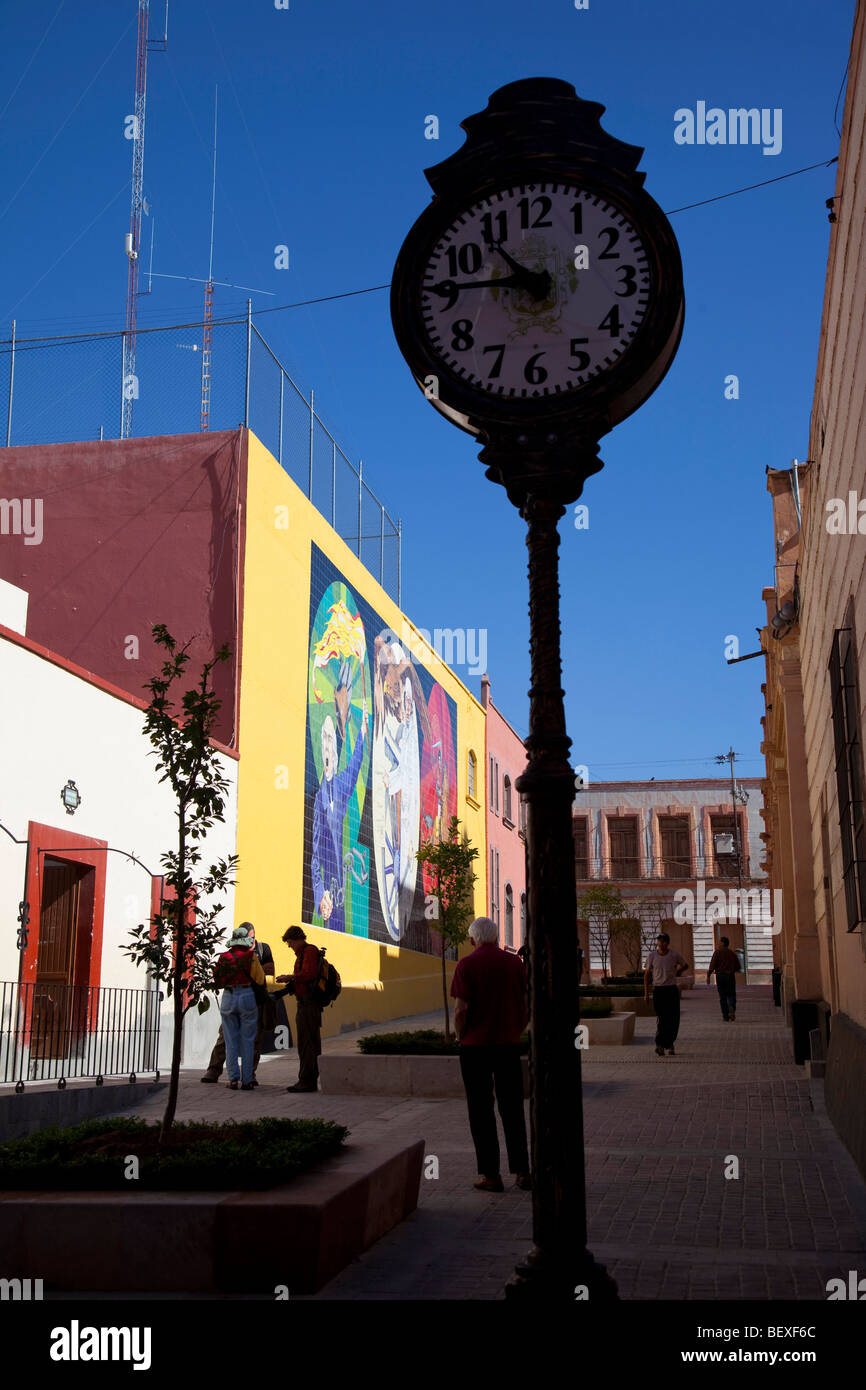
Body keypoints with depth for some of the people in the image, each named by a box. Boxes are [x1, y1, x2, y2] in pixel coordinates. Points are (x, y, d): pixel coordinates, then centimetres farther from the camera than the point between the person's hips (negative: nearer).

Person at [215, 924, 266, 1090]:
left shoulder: (224, 957, 2)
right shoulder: (251, 955, -5)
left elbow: (218, 978, 6)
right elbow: (260, 980, -2)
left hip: (228, 997, 2)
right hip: (247, 997, -2)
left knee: (231, 1041, 9)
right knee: (247, 1041, 5)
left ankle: (233, 1079, 4)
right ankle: (246, 1080, 4)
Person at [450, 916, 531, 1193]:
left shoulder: (466, 965, -9)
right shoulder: (515, 963, 2)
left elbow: (461, 1009, -13)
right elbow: (526, 1005, 4)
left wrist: (460, 1037, 2)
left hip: (475, 1046, -3)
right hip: (508, 1045, 3)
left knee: (481, 1111, 5)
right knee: (512, 1109, 12)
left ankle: (490, 1175, 7)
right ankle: (522, 1172, 12)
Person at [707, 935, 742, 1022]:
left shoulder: (717, 952, -5)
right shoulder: (733, 953, 7)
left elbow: (712, 965, -12)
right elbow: (738, 967, 10)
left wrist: (708, 976, -6)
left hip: (720, 976, -2)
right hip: (730, 976, 2)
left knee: (722, 997, 7)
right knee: (731, 995, 9)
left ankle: (725, 1016, 6)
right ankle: (732, 1008, -22)